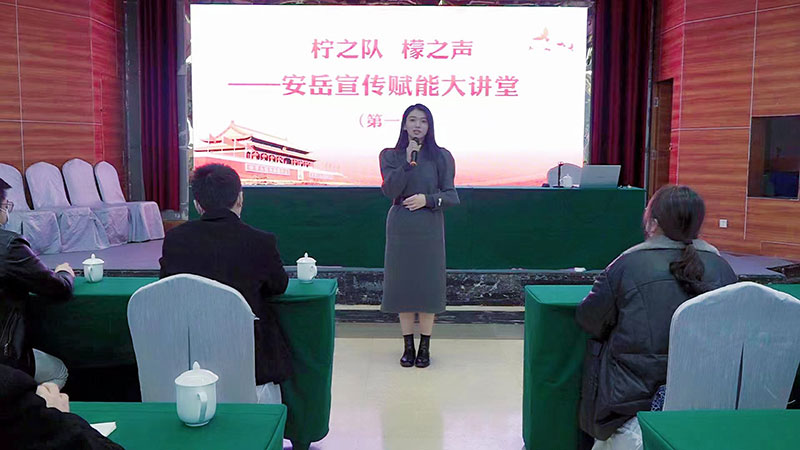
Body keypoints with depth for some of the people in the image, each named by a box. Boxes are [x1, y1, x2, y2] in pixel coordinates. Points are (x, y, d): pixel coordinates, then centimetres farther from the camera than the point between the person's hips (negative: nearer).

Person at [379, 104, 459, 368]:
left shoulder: (442, 157, 2)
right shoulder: (390, 156, 3)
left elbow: (452, 196, 1)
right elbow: (390, 191, -12)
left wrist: (427, 199, -15)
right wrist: (409, 161, -17)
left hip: (430, 229, 0)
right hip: (400, 228, 1)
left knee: (428, 285, 3)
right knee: (402, 284, 5)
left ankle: (425, 347, 14)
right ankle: (408, 346, 17)